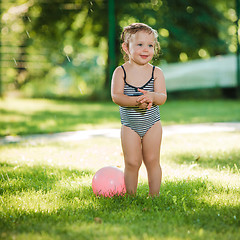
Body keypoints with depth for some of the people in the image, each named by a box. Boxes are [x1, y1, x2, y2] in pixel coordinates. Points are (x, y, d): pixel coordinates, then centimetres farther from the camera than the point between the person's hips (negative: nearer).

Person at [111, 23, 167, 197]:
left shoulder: (156, 72, -2)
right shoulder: (121, 72, -5)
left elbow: (162, 97, -10)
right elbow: (116, 96, -16)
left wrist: (152, 97, -33)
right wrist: (135, 101, -31)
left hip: (152, 123, 1)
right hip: (129, 125, -1)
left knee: (152, 160, 4)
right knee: (132, 162, 1)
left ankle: (154, 195, 15)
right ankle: (131, 196, 13)